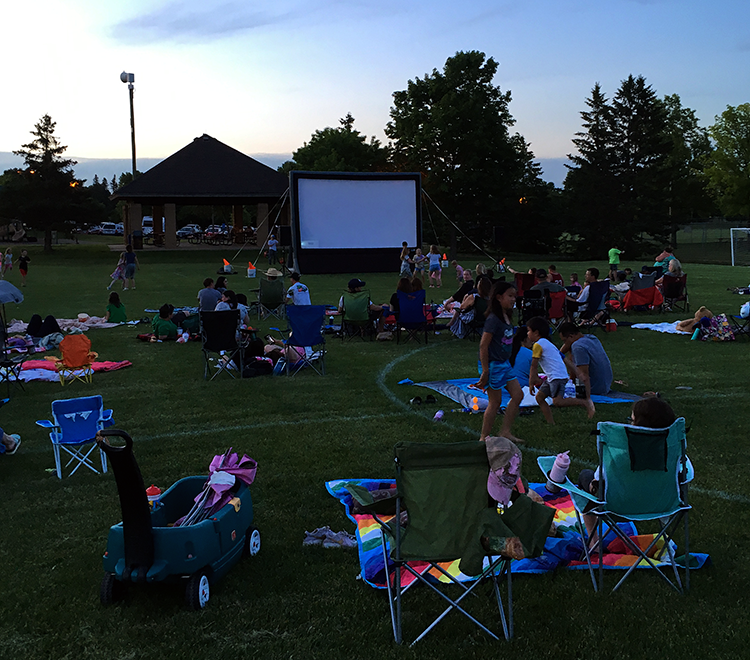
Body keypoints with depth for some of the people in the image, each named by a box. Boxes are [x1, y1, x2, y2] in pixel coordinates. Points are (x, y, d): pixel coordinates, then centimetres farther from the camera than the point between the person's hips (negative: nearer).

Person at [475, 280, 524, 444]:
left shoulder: (507, 317, 7)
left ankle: (506, 432, 15)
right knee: (495, 402, 0)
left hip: (505, 363, 9)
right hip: (493, 364, -9)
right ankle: (484, 437, 13)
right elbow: (483, 345, -21)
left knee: (518, 395, 8)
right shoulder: (493, 319, -20)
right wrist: (485, 371, -20)